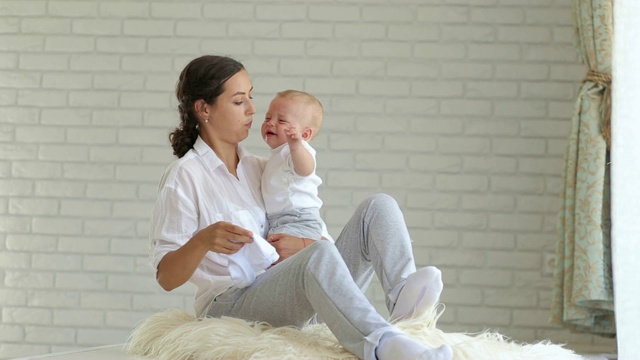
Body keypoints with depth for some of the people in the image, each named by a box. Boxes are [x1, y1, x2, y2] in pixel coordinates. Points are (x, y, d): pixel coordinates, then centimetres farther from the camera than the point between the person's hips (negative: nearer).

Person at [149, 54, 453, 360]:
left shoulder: (258, 169, 20)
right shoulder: (185, 177, 0)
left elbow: (322, 238, 18)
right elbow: (166, 278, -6)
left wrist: (303, 246, -7)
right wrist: (202, 241, -26)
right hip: (230, 304, -7)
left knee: (378, 206, -9)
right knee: (319, 255, -37)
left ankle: (402, 293, -38)